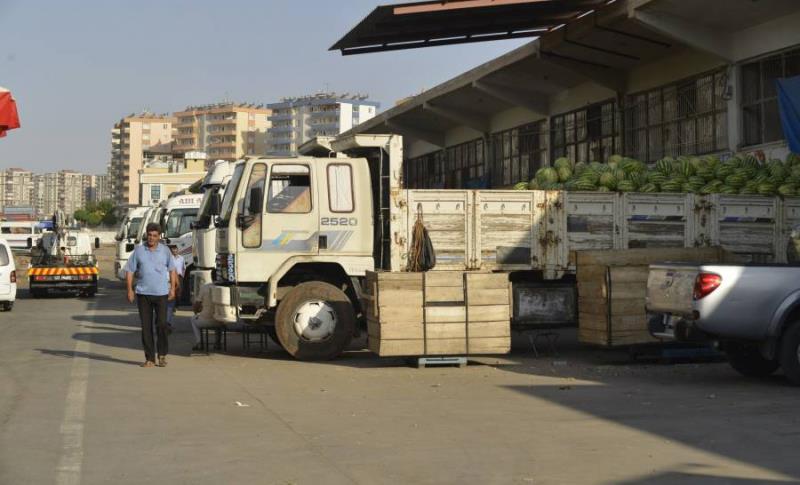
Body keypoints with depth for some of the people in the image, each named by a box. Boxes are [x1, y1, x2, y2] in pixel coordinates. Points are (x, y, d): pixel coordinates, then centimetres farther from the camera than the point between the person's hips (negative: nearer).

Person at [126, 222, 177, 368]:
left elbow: (172, 270, 13)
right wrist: (130, 290, -3)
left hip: (161, 293, 0)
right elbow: (130, 271, 5)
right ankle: (149, 358, 8)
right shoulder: (138, 250, 3)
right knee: (146, 326, 2)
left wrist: (172, 289, 6)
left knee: (161, 324, -4)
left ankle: (162, 355, 13)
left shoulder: (165, 251, 5)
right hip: (143, 293, 1)